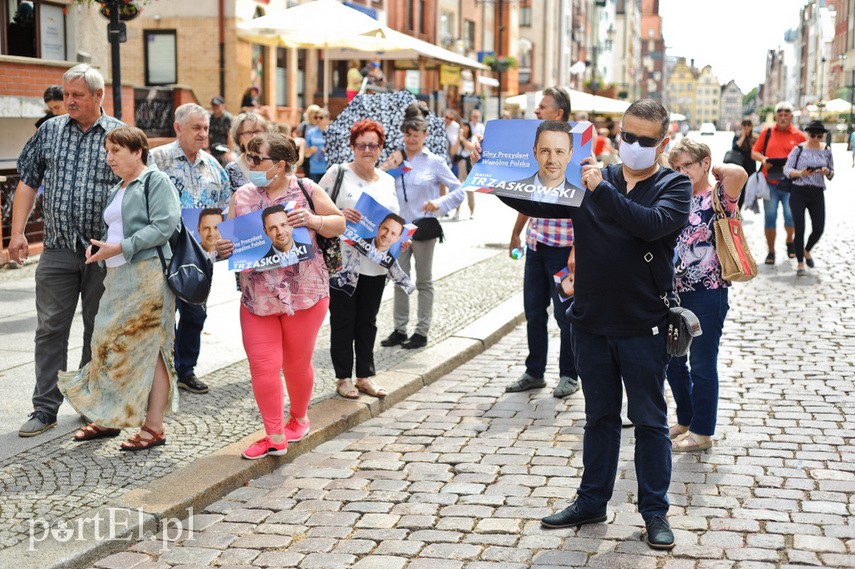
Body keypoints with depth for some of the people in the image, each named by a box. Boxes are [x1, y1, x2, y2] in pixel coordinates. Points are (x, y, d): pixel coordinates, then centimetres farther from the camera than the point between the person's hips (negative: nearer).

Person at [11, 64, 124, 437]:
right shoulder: (49, 131, 8)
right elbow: (28, 182, 10)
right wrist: (17, 232, 1)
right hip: (58, 249, 2)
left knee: (99, 331, 9)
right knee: (50, 329, 2)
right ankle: (45, 408, 9)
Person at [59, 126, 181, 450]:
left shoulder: (156, 181, -5)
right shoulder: (118, 189, 21)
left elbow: (164, 226, -16)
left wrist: (119, 248, -20)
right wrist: (98, 247, 3)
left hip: (148, 275, -9)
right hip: (117, 277, 9)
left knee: (150, 348, -5)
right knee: (110, 346, 9)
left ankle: (153, 428, 1)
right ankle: (108, 418, 20)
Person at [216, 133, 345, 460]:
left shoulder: (306, 190, -4)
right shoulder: (242, 196, 4)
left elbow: (339, 224, 2)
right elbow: (227, 237, 11)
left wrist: (312, 220, -17)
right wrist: (222, 248, -13)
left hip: (304, 293, -2)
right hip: (257, 296, 2)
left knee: (297, 363, 12)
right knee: (262, 365, -4)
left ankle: (299, 417, 39)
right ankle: (275, 436, 8)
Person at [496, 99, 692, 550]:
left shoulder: (675, 186, -4)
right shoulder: (592, 179, 6)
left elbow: (652, 224, -23)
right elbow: (537, 203, 2)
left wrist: (603, 190, -28)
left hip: (643, 327, -3)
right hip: (591, 323, 3)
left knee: (650, 420, 7)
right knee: (599, 417, 16)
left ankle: (655, 511, 19)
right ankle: (592, 501, 28)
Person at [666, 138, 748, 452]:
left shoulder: (719, 198, -10)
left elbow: (739, 174, -31)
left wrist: (717, 169, -13)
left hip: (708, 294, -7)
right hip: (676, 292, 8)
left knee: (702, 364, 2)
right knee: (673, 360, 16)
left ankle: (702, 432, 14)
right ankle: (685, 420, 33)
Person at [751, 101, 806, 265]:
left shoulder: (799, 135, 3)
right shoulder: (767, 132, 6)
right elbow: (754, 152, 10)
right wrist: (763, 159, -10)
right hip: (770, 183, 1)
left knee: (791, 216, -6)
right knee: (770, 218, 3)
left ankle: (790, 241, 24)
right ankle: (771, 252, 14)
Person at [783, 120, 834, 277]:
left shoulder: (826, 151, 6)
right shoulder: (799, 149, -4)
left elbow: (831, 174, 11)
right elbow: (787, 170, -6)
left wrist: (827, 172, -12)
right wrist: (800, 173, -24)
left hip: (817, 194, 3)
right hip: (799, 193, -3)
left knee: (818, 228, 0)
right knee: (799, 229, -4)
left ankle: (807, 251, 33)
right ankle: (800, 264, 7)